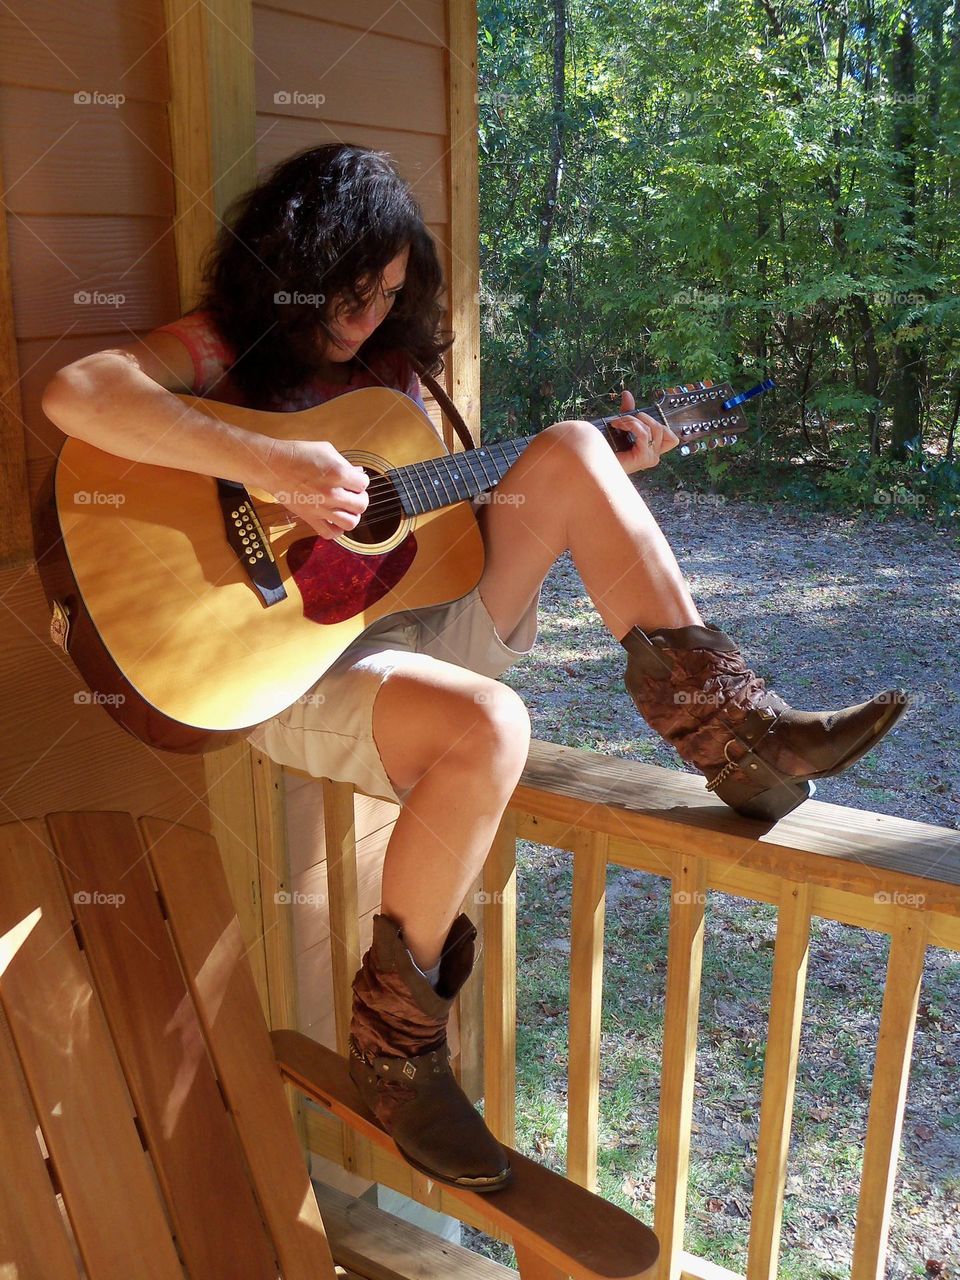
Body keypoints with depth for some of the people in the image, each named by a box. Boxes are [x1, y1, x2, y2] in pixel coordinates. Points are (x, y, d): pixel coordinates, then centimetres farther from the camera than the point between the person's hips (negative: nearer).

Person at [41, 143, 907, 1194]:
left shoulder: (384, 366, 16)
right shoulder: (218, 350, -3)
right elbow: (75, 394, -23)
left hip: (427, 623, 6)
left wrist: (606, 479, 6)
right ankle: (395, 1031, -11)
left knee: (569, 450, -8)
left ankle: (733, 734, -15)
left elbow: (446, 507, 16)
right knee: (485, 725, -36)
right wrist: (268, 465, -31)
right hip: (291, 664, -6)